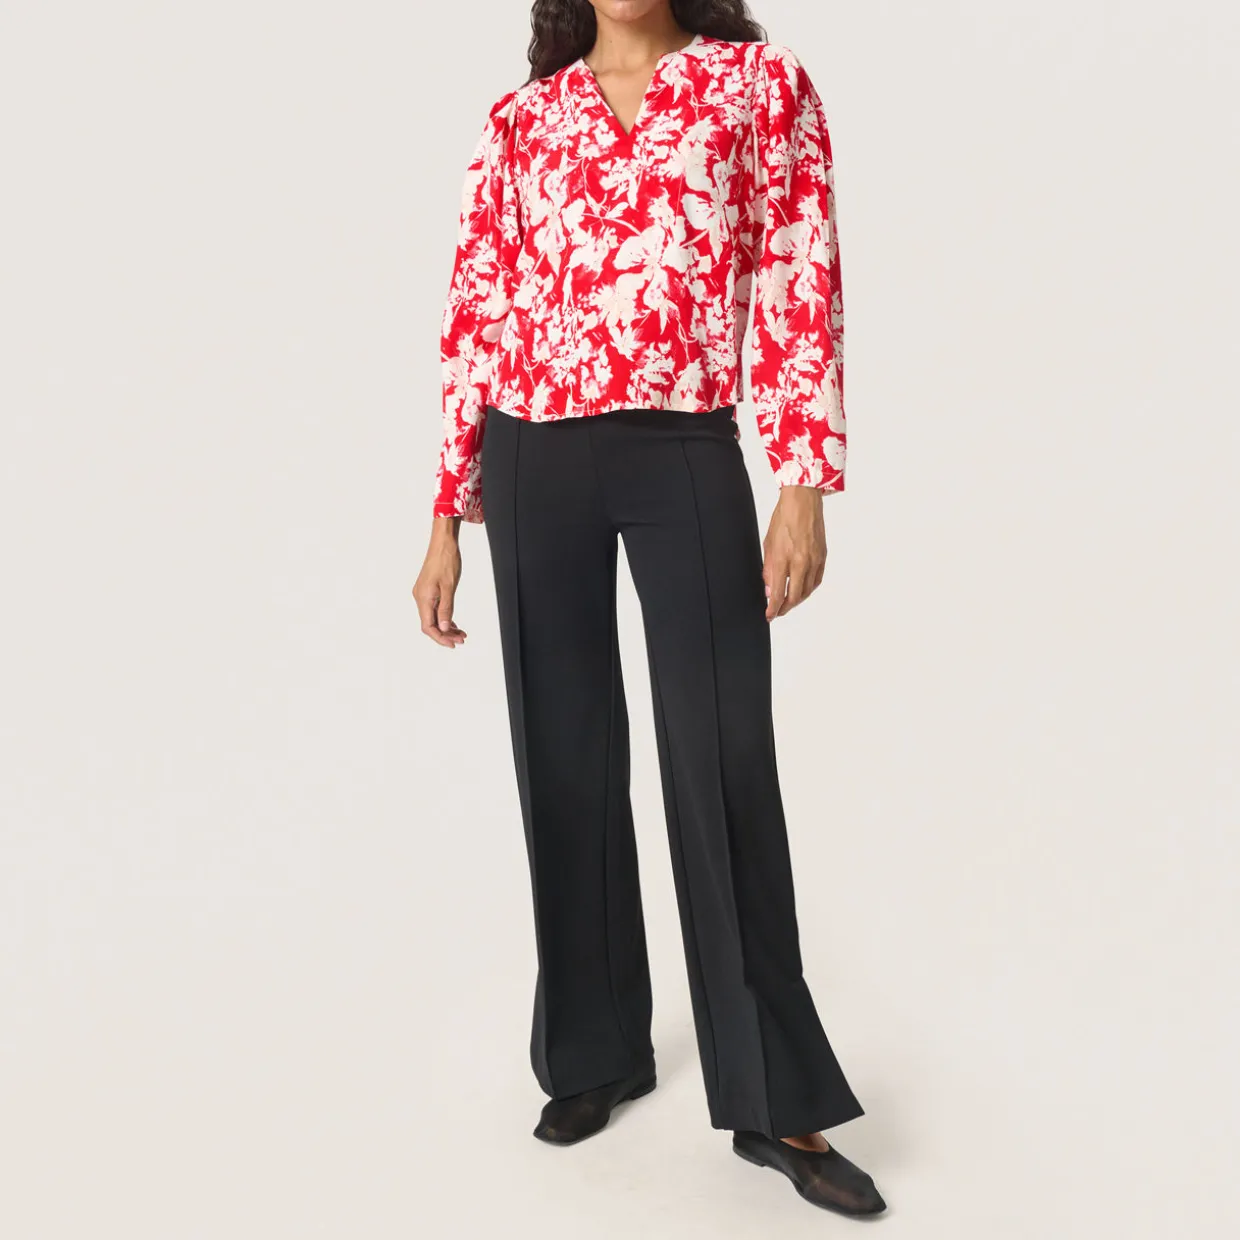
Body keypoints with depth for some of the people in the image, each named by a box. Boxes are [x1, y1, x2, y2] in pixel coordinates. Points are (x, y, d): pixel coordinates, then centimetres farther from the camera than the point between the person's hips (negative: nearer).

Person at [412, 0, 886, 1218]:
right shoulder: (518, 120, 9)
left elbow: (801, 286, -1)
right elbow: (475, 321, 8)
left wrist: (806, 486, -10)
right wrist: (447, 520, 4)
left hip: (688, 455, -2)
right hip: (536, 464, 3)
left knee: (724, 766, -3)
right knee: (566, 757, 8)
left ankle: (777, 1104, 10)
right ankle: (596, 1049, 26)